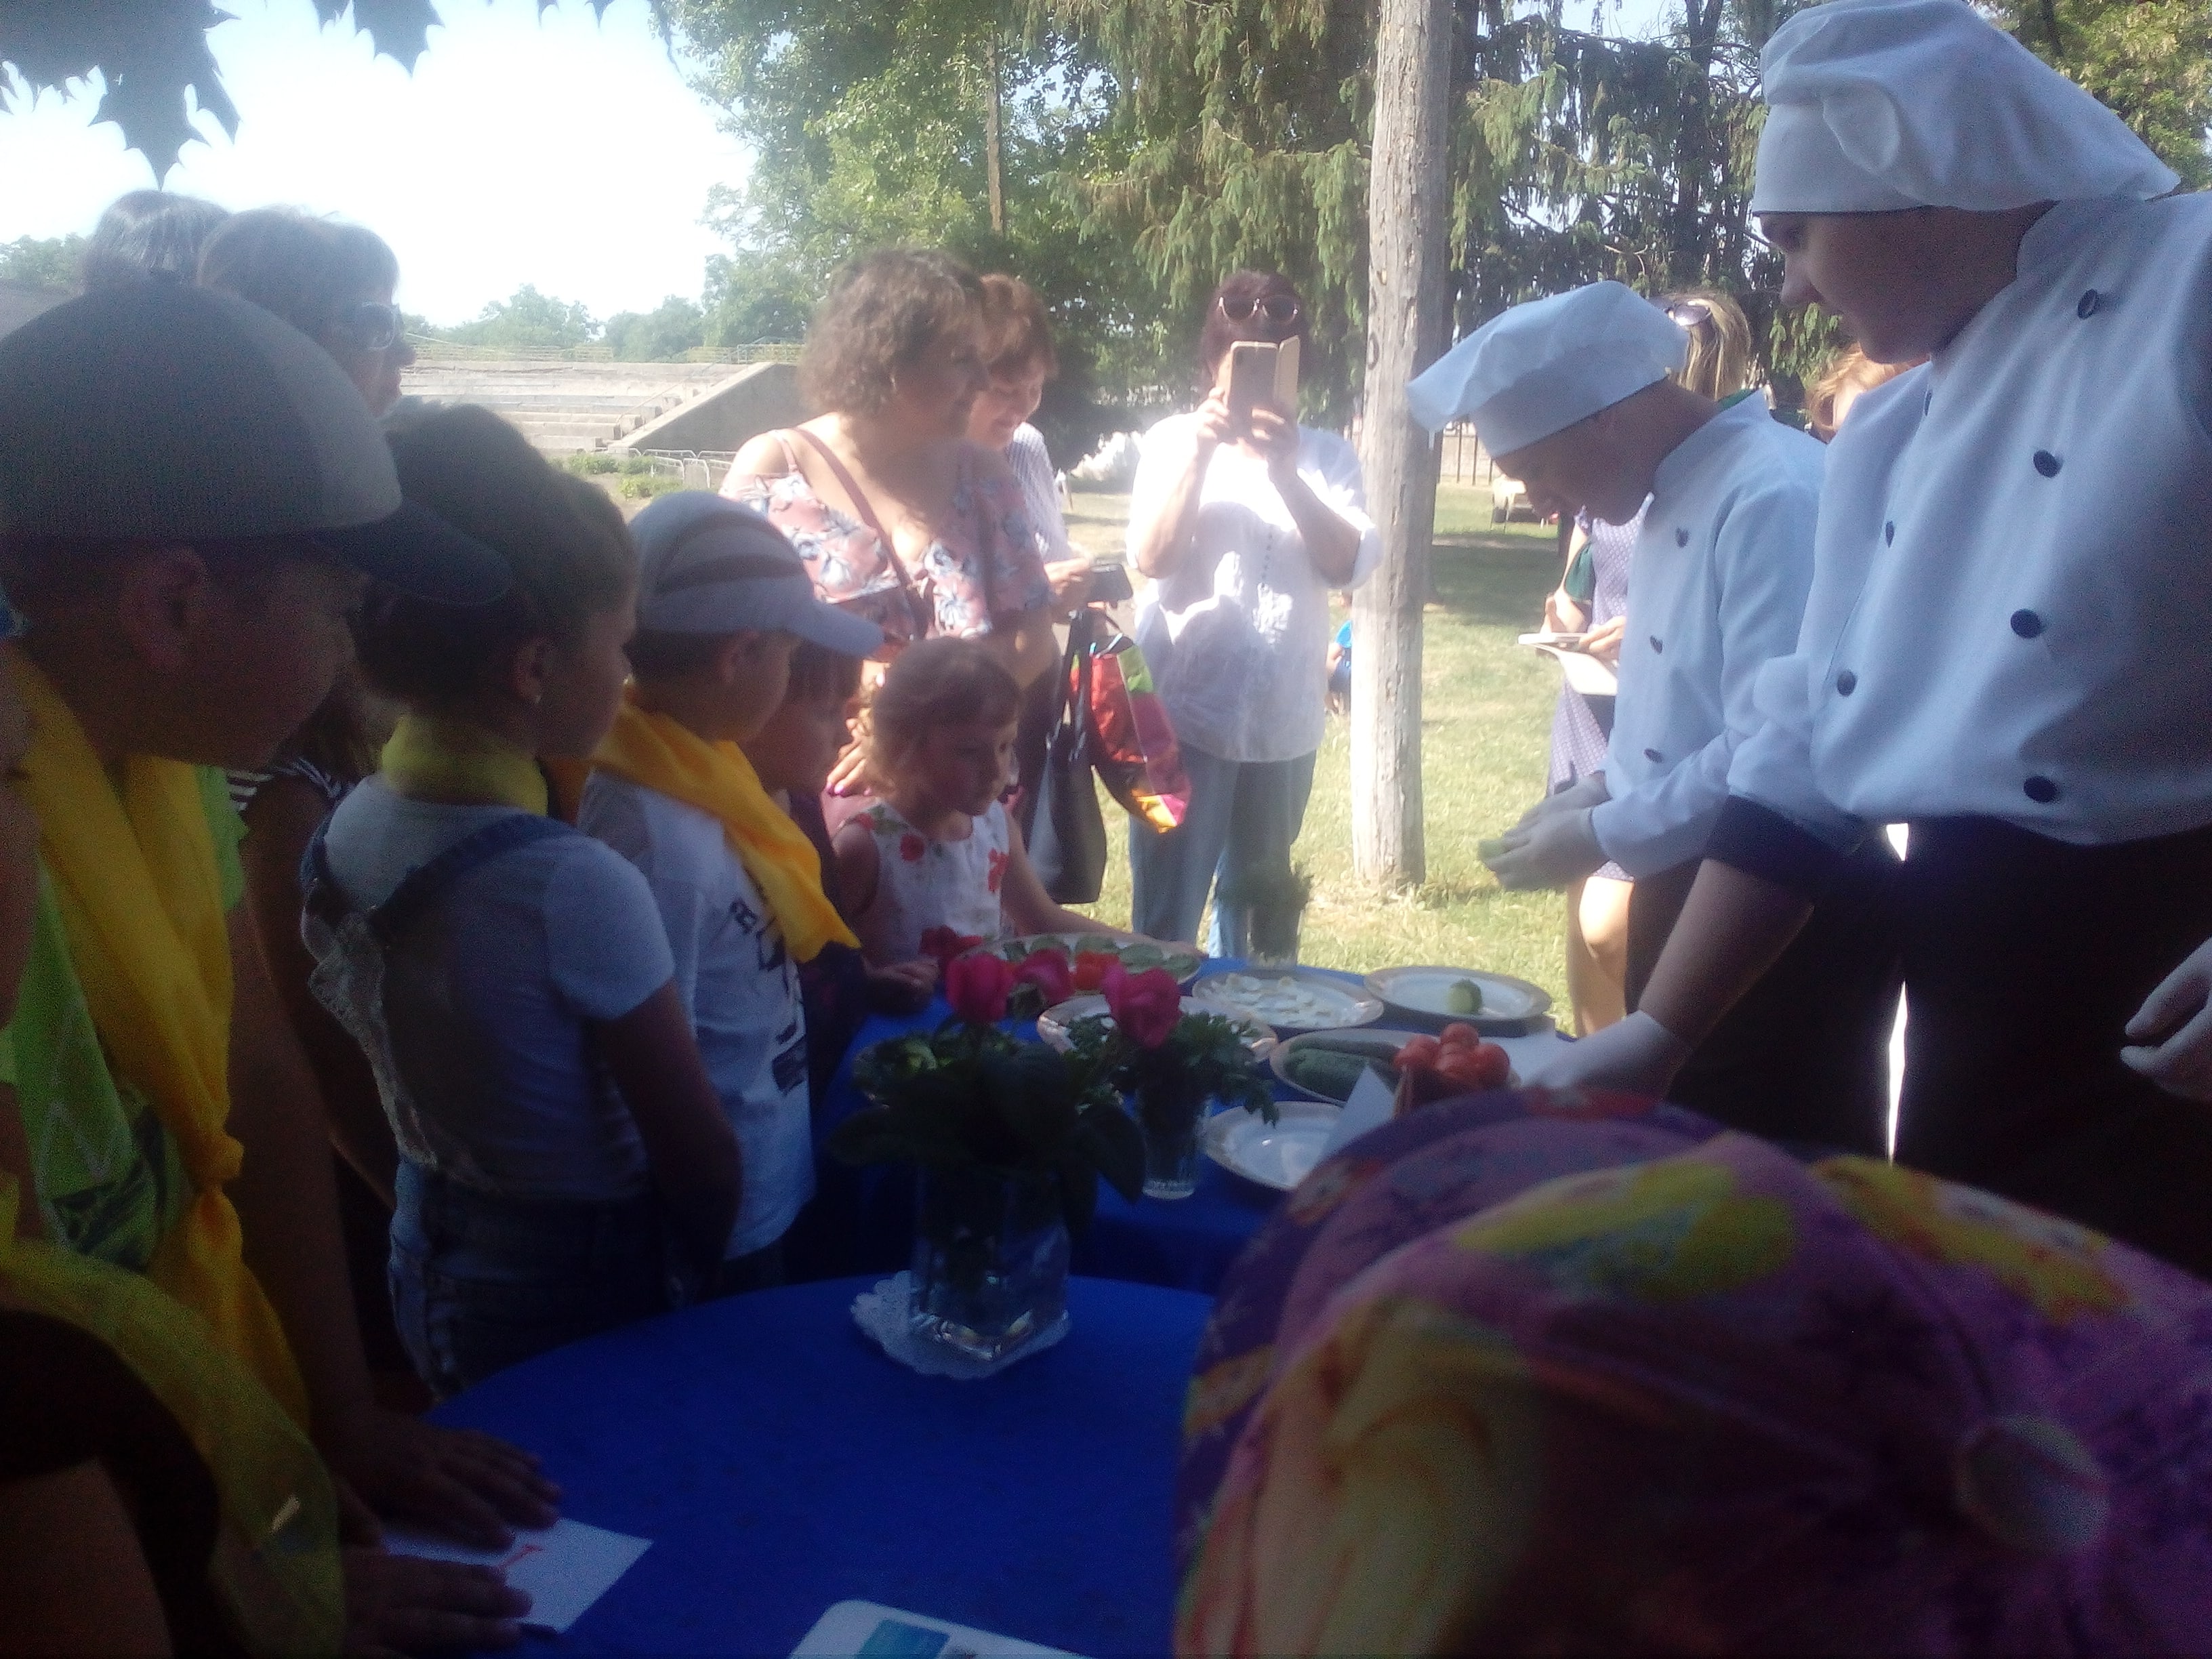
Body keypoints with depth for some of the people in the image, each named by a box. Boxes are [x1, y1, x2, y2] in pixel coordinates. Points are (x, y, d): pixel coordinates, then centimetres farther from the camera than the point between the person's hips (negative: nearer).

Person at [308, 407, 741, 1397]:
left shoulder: (346, 832, -7)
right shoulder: (579, 886, -29)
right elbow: (699, 1159, -20)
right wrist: (704, 1288, -3)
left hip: (427, 1270, 7)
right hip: (583, 1297, -6)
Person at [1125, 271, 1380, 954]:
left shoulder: (1326, 454, 6)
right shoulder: (1175, 440, 3)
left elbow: (1351, 564, -9)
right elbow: (1151, 558, -8)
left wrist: (1285, 474, -21)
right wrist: (1199, 455, -19)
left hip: (1285, 722, 3)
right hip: (1186, 715, -3)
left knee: (1253, 908, 18)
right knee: (1165, 923, -2)